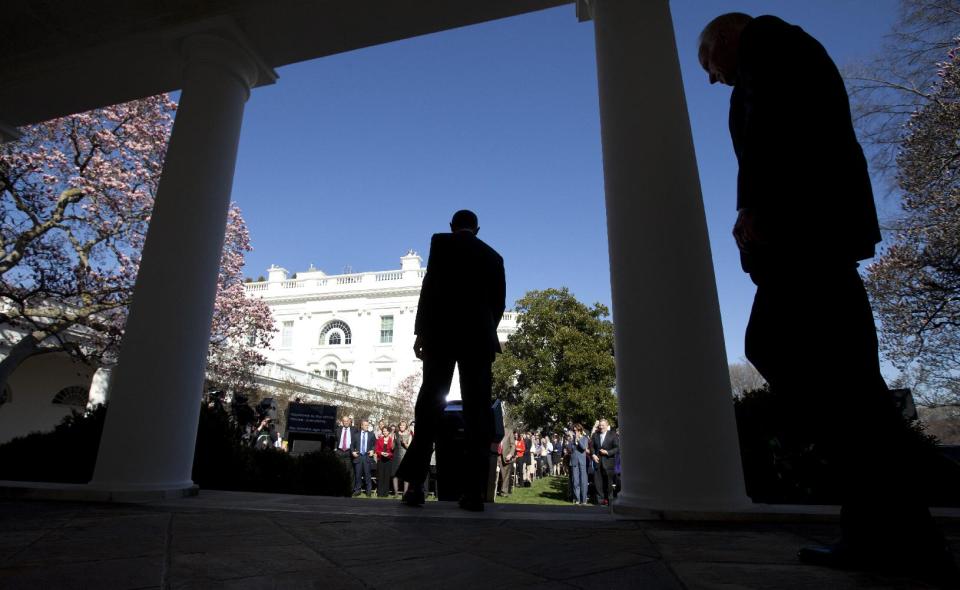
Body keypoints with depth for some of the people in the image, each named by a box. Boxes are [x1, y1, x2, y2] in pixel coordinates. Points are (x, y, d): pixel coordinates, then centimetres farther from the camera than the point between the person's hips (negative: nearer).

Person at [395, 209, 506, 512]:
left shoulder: (440, 241, 8)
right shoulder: (493, 256, 18)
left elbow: (429, 287, -3)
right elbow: (498, 303, 13)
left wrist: (420, 332, -3)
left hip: (443, 333, -2)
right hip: (479, 337, 2)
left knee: (430, 406, 0)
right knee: (477, 411, -1)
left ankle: (415, 484, -4)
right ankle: (474, 490, -5)